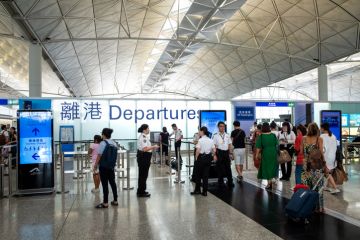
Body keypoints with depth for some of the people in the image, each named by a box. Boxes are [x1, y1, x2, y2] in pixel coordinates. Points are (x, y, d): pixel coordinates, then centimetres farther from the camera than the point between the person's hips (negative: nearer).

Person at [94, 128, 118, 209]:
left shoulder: (103, 143, -13)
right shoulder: (114, 143, 6)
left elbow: (99, 156, -13)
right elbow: (114, 156, 7)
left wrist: (95, 166, -4)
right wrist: (112, 164, 16)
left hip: (104, 167, -6)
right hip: (112, 166, 6)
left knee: (105, 184, -1)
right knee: (112, 183, 12)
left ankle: (105, 203, 5)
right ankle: (115, 201, 19)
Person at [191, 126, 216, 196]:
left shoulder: (200, 140, -12)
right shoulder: (210, 140, 5)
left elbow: (198, 150, -19)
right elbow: (214, 150, 4)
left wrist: (196, 158, -7)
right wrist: (214, 156, 19)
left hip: (201, 157, -5)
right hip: (208, 158, 5)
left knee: (198, 174, 10)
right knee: (206, 175, 10)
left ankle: (197, 190, 18)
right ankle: (205, 191, 13)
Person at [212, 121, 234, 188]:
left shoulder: (227, 135, 9)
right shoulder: (215, 136, -3)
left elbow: (229, 145, 13)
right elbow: (214, 146, -5)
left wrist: (230, 153, 6)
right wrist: (215, 154, -12)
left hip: (226, 152, 3)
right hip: (219, 152, -3)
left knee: (228, 167, 8)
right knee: (220, 168, 5)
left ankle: (230, 182, 19)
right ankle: (220, 182, 18)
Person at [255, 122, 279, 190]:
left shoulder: (261, 136, -11)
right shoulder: (273, 135, -2)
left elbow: (258, 147, -12)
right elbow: (277, 144, 4)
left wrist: (257, 154, -5)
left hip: (265, 154, -3)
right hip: (273, 153, 3)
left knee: (267, 167, 6)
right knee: (273, 166, 20)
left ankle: (269, 182, 7)